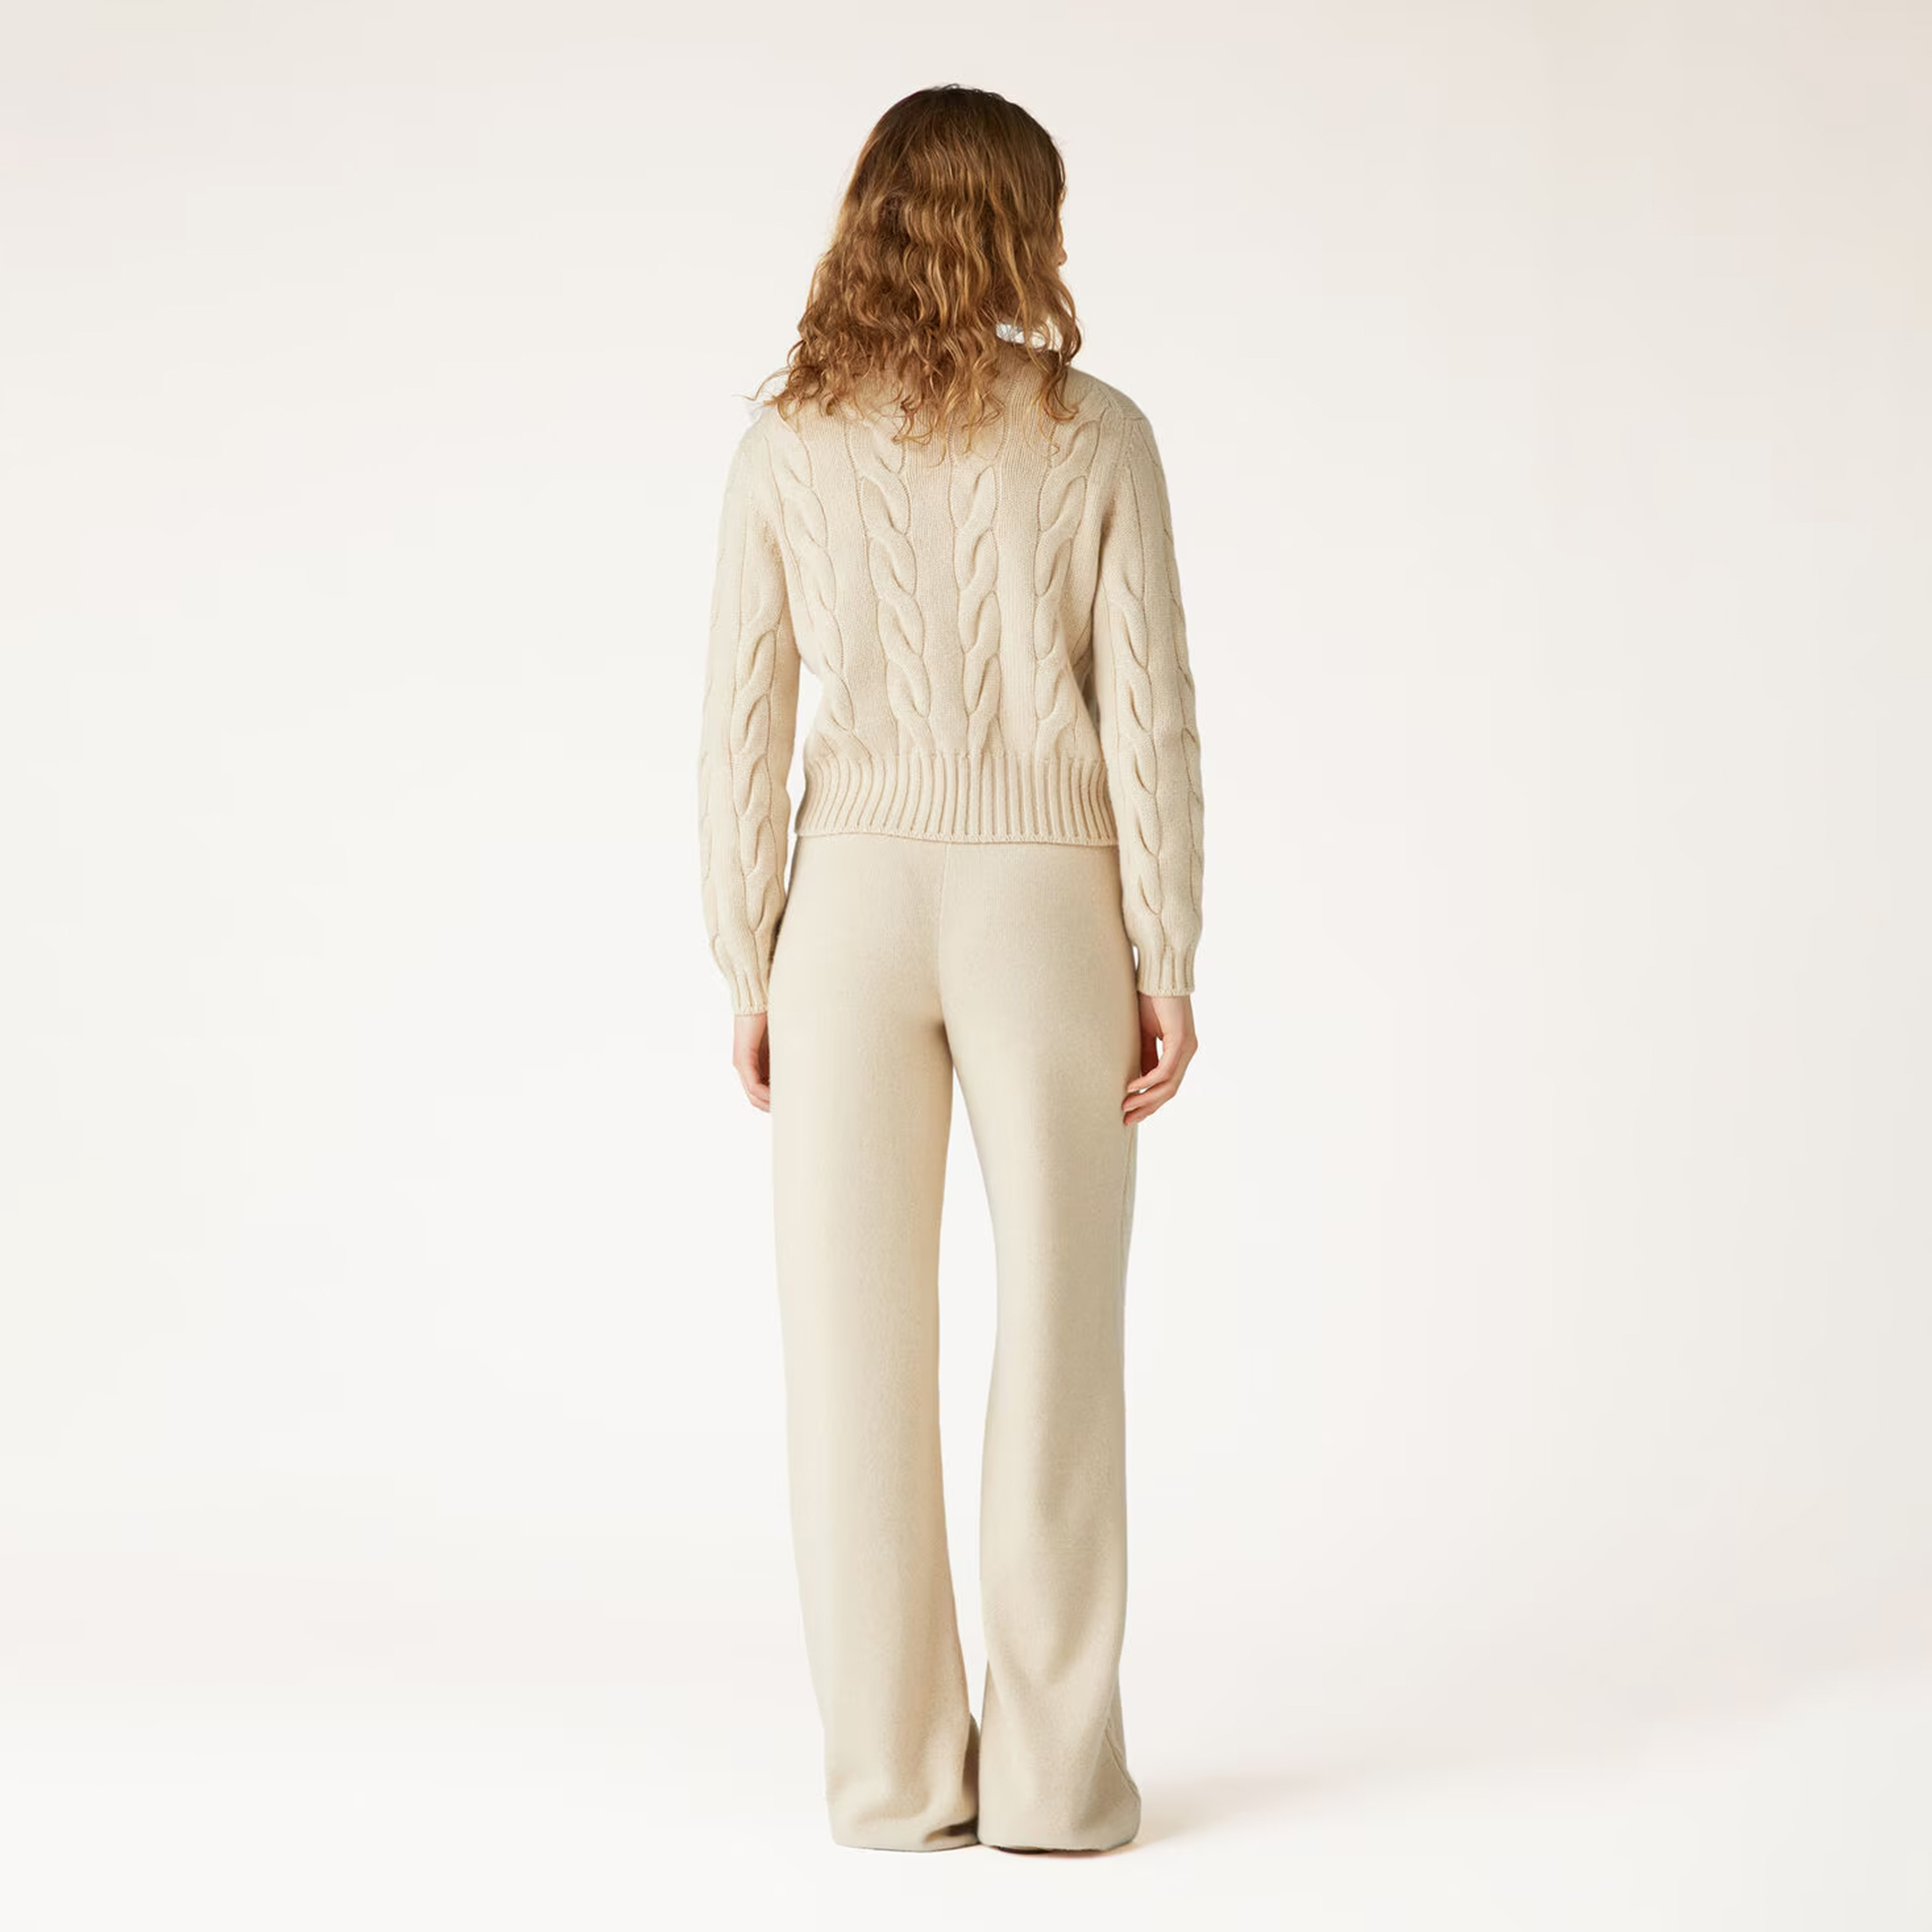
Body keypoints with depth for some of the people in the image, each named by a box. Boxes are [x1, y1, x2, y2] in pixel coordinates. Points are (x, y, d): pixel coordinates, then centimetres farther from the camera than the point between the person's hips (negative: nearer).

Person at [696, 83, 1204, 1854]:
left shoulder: (789, 450, 0)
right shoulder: (1096, 436, -4)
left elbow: (743, 729, 0)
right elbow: (1150, 714, -7)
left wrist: (748, 970, 7)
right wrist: (1170, 962, -2)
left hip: (854, 904, 1)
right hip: (1045, 906, -1)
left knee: (859, 1348, 6)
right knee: (1058, 1342, 5)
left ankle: (894, 1771, 10)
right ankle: (1055, 1775, 7)